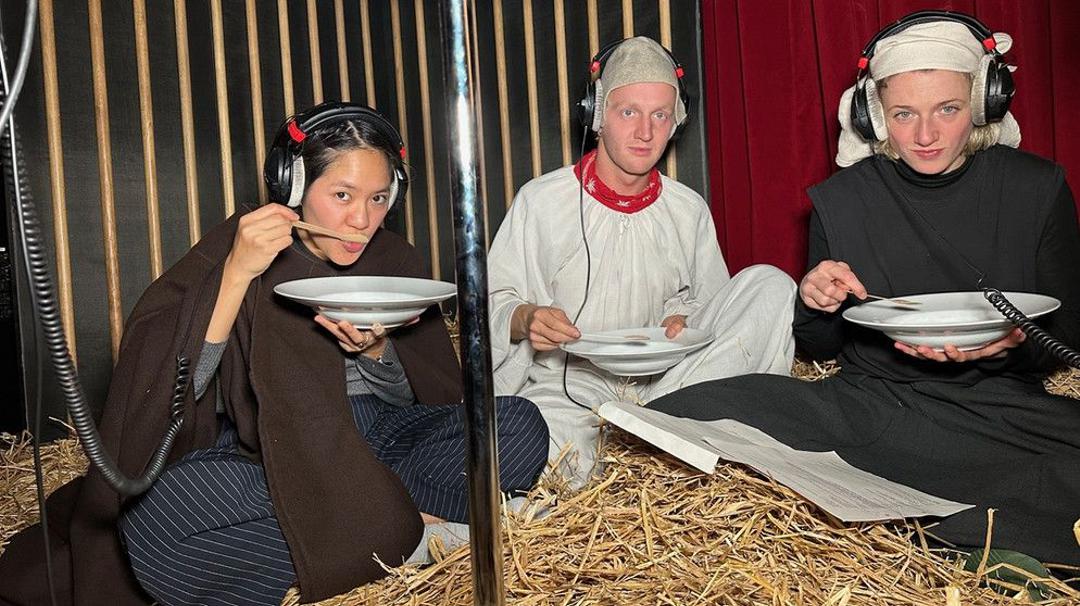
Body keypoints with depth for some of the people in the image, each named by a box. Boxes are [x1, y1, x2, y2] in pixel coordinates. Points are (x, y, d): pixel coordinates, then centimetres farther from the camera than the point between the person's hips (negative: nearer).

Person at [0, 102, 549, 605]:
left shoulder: (393, 261, 4)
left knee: (522, 428, -18)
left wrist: (376, 350, -17)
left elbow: (428, 402, 3)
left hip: (373, 442, 3)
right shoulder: (236, 249, -5)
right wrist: (236, 273, -26)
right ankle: (406, 529, -23)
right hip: (259, 455, -2)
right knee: (155, 517, -35)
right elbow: (168, 385, -17)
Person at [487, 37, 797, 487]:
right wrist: (526, 318, -20)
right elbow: (492, 303, 3)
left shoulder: (689, 210, 10)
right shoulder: (540, 201, 1)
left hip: (662, 377, 5)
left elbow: (713, 305, 17)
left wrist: (685, 320, -6)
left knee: (770, 285, -14)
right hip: (566, 382, -4)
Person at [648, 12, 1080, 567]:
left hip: (1001, 406, 0)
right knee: (694, 411, -26)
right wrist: (815, 307, -13)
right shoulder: (840, 200, 2)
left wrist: (1014, 345, -16)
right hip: (871, 402, 1)